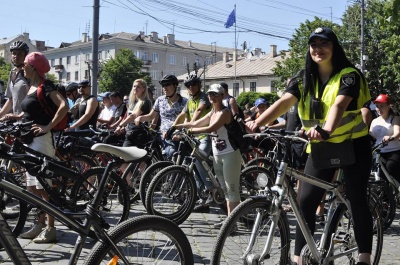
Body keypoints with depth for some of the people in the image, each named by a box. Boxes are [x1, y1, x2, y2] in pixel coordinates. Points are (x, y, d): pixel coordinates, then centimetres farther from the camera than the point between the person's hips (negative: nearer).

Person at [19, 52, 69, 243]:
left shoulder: (45, 86, -11)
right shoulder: (32, 86, 15)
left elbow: (64, 106, -24)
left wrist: (48, 127, -24)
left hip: (41, 140, -9)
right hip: (30, 140, 9)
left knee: (43, 187, -5)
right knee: (32, 188, 12)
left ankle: (50, 229, 2)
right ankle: (39, 225, 21)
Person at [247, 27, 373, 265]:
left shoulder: (349, 75, -12)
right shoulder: (304, 80, 0)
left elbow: (339, 105, -31)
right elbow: (284, 102, -15)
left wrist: (326, 129, -52)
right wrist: (258, 122, -33)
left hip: (353, 145, -3)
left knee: (357, 200, -2)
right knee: (306, 201, -3)